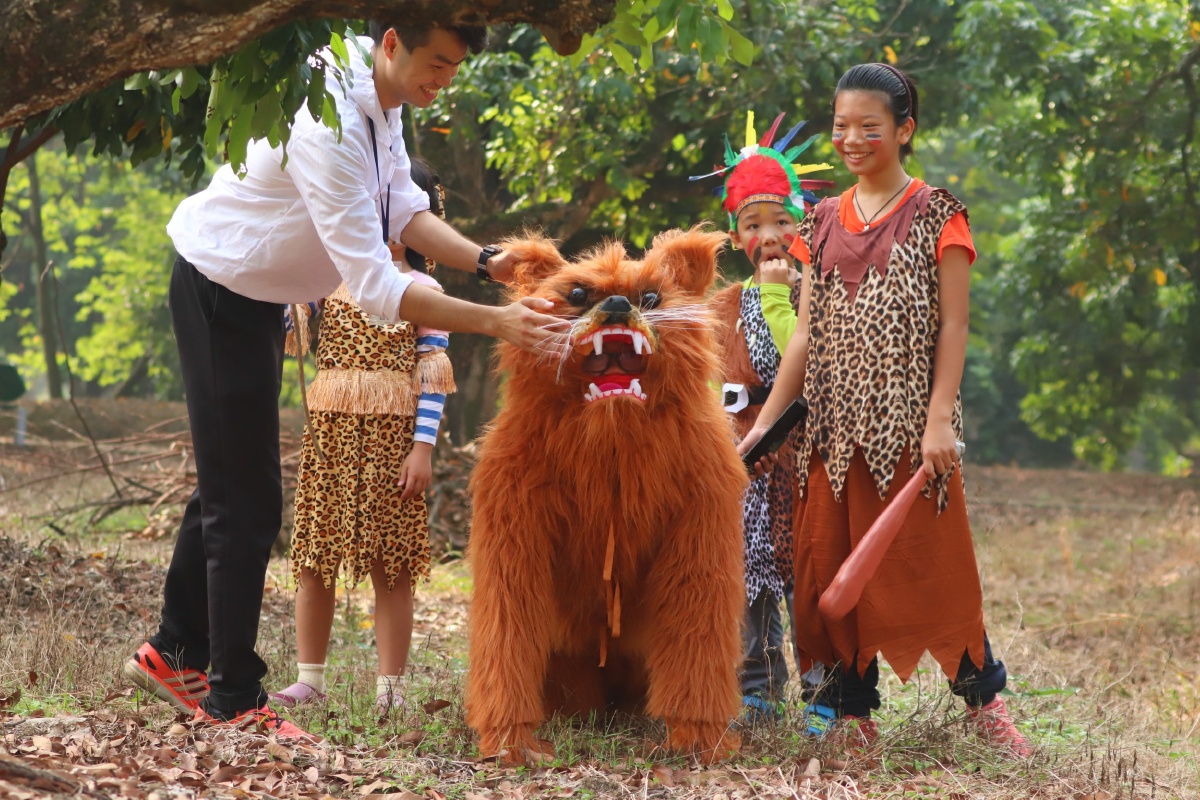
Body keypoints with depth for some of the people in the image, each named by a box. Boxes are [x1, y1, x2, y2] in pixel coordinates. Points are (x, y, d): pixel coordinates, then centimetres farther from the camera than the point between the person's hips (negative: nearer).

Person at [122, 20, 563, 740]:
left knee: (230, 486, 19)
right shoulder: (329, 125, -35)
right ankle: (233, 699, 3)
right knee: (246, 501, -6)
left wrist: (485, 261, -15)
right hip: (220, 294, -10)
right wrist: (494, 322, -36)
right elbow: (375, 288, -36)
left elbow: (405, 211, 0)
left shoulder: (380, 104, -4)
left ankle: (177, 653, 34)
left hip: (258, 296, 10)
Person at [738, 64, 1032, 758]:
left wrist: (940, 419, -15)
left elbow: (952, 325, -5)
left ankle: (984, 698, 11)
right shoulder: (825, 222, 12)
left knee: (932, 562, -3)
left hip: (910, 422, -4)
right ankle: (853, 711, 11)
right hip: (837, 423, 5)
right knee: (837, 566, 4)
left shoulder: (935, 215, -1)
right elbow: (808, 333, 12)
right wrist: (765, 422, 7)